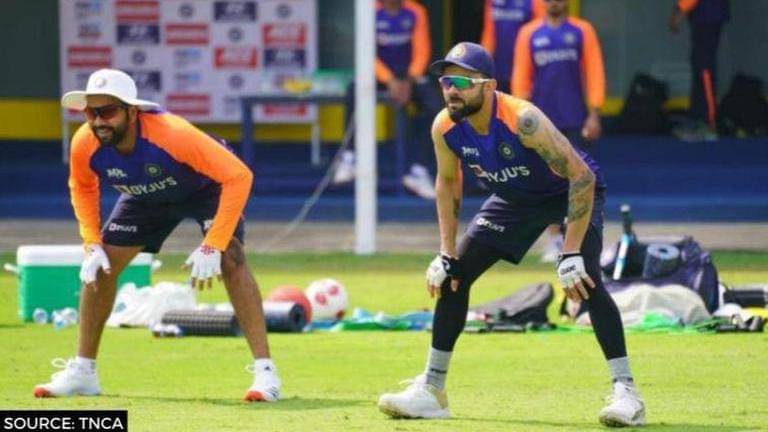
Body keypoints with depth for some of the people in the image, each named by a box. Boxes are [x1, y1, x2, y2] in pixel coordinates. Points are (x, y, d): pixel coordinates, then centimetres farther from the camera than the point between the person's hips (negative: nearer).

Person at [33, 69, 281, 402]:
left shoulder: (172, 134, -43)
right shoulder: (84, 146, -28)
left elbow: (239, 176, -40)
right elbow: (83, 188, -2)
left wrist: (212, 247, -43)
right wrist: (91, 244, -14)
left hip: (207, 186, -5)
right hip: (146, 197, 5)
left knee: (230, 261, -26)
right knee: (99, 267, -2)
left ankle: (264, 371, -24)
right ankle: (82, 372, 13)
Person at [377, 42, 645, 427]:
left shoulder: (522, 119, -38)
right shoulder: (445, 128, -19)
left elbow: (581, 175, -35)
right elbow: (448, 182, 2)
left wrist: (571, 253, -37)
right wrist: (446, 254, -3)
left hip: (573, 191, -6)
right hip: (516, 198, 6)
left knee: (585, 279, -28)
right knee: (451, 276, 2)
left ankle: (625, 392, -24)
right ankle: (431, 389, 13)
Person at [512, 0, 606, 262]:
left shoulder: (582, 31, 4)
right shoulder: (529, 33, 7)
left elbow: (594, 73, 1)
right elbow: (520, 76, 6)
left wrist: (594, 114, -7)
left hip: (576, 120, -1)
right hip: (543, 121, 1)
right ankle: (554, 239, 8)